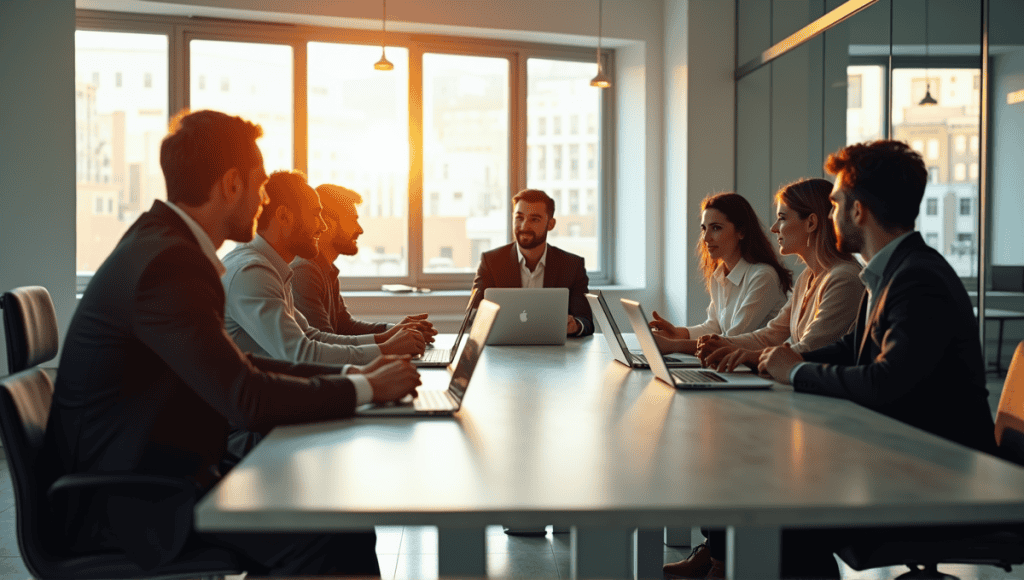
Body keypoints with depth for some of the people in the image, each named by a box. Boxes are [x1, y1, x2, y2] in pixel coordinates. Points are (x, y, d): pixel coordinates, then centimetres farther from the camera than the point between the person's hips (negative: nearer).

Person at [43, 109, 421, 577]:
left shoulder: (162, 242, 9)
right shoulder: (167, 264, -23)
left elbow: (236, 366, 13)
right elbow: (248, 401, -25)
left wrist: (348, 375, 6)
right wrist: (366, 388, -12)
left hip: (147, 474, 10)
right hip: (125, 501, -10)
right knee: (338, 537, -19)